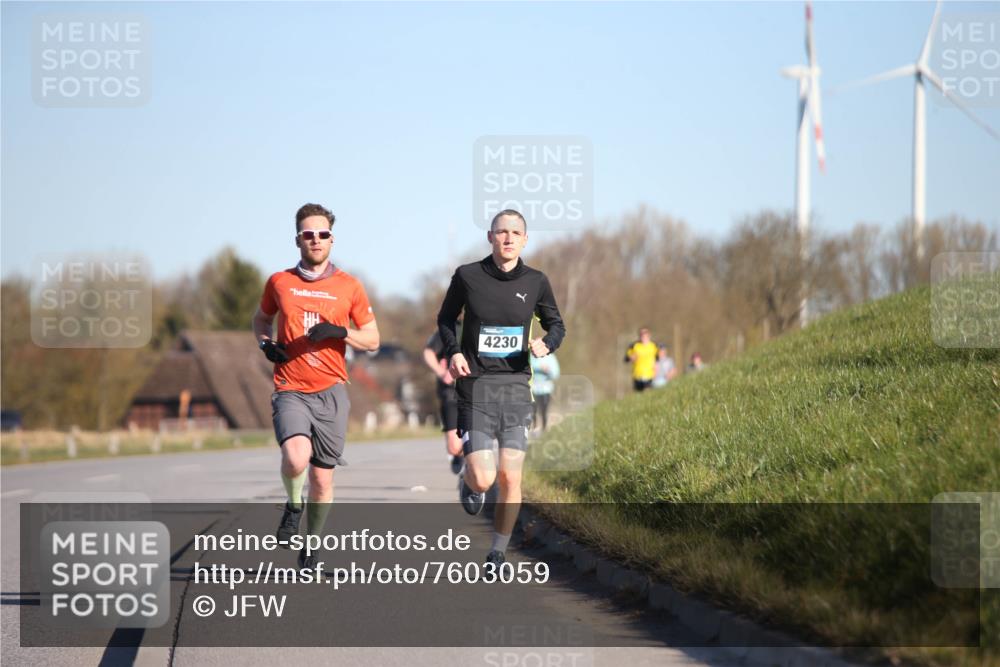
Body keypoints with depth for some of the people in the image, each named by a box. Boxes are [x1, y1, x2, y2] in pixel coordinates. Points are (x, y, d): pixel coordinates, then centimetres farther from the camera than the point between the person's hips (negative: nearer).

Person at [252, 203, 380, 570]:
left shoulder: (349, 286, 3)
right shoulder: (279, 282, 5)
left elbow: (372, 340, 7)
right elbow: (261, 319, 24)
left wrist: (340, 332, -12)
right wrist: (265, 343, 2)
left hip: (331, 391, 1)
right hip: (290, 390, -1)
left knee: (322, 478, 4)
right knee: (296, 457, -27)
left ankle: (311, 549, 23)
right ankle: (293, 505, 5)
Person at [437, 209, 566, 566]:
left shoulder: (535, 281, 2)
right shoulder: (467, 276, -2)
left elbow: (556, 324, 16)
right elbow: (445, 319, 13)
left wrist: (546, 344, -7)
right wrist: (454, 351, -5)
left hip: (516, 387, 2)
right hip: (475, 386, -2)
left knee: (510, 479, -2)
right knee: (483, 479, -12)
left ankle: (498, 552, 16)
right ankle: (467, 481, 26)